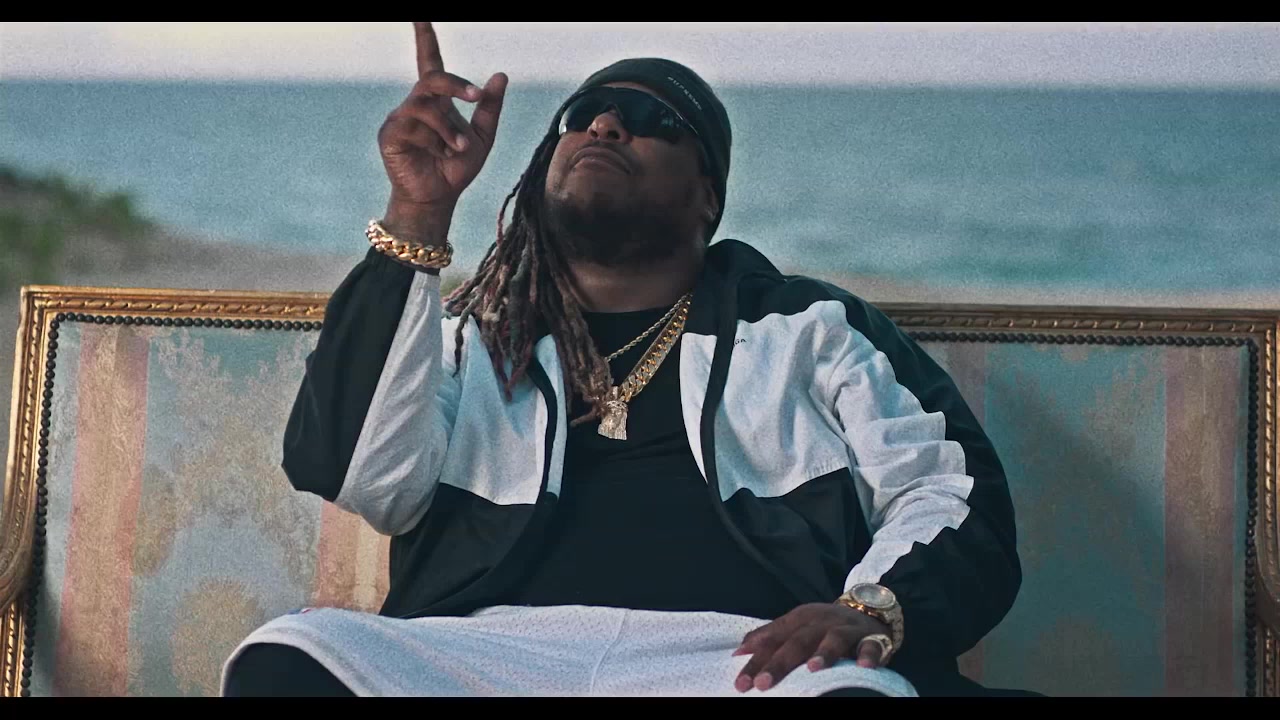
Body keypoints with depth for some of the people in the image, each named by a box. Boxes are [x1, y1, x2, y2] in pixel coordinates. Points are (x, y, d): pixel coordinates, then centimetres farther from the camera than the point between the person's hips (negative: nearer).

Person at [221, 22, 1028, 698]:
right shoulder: (467, 341, 25)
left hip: (738, 655, -2)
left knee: (852, 686, -37)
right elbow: (366, 477, 6)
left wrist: (873, 613, -10)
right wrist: (418, 212, 1)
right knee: (285, 659, -27)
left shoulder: (812, 328, 23)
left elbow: (954, 494, 13)